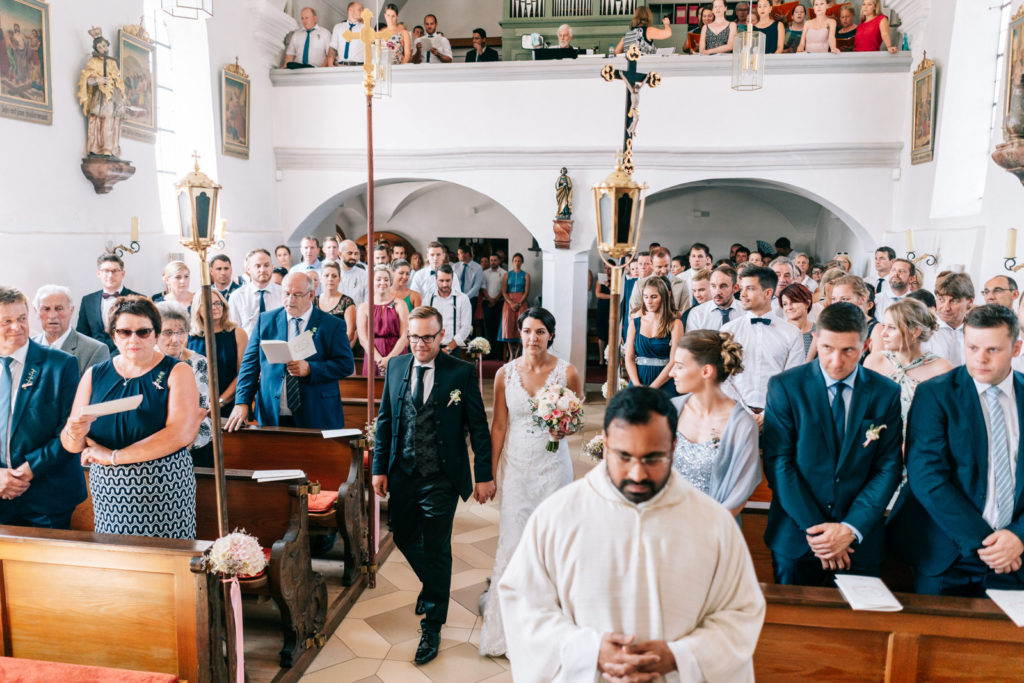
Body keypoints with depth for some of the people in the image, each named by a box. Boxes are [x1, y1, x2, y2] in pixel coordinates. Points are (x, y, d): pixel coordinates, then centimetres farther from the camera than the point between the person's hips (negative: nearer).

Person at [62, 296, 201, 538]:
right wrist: (75, 434, -18)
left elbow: (182, 433, -16)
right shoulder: (95, 375, 8)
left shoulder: (177, 372, -3)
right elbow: (71, 445, 6)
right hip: (108, 491, 3)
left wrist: (113, 456, -12)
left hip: (164, 490, -3)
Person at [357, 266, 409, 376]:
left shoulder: (400, 305, 6)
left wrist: (390, 358, -13)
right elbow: (363, 339, 1)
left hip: (396, 356, -1)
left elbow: (404, 336, -1)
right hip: (373, 358, 1)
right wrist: (379, 359, -13)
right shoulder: (363, 307, 8)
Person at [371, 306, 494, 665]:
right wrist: (380, 468, 5)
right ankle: (434, 586, 50)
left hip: (441, 478, -4)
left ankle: (432, 628, 26)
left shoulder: (461, 372, -11)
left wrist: (484, 475, -8)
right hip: (402, 474, 5)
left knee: (436, 550, 7)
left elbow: (479, 427, -7)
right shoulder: (395, 367, 1)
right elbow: (384, 420, 7)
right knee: (404, 537, 20)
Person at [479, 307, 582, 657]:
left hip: (552, 464, -1)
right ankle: (506, 621, 18)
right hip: (515, 463, 1)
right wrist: (490, 471, 2)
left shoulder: (567, 373, -5)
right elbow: (498, 425, 4)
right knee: (513, 535, 1)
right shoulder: (505, 373, -1)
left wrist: (564, 430, -19)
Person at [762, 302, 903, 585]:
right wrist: (814, 529, -14)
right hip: (795, 539, -1)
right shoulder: (784, 387, -6)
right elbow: (778, 463, -9)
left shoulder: (886, 394, 1)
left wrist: (851, 528, -12)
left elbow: (888, 469, -1)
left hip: (860, 542, 1)